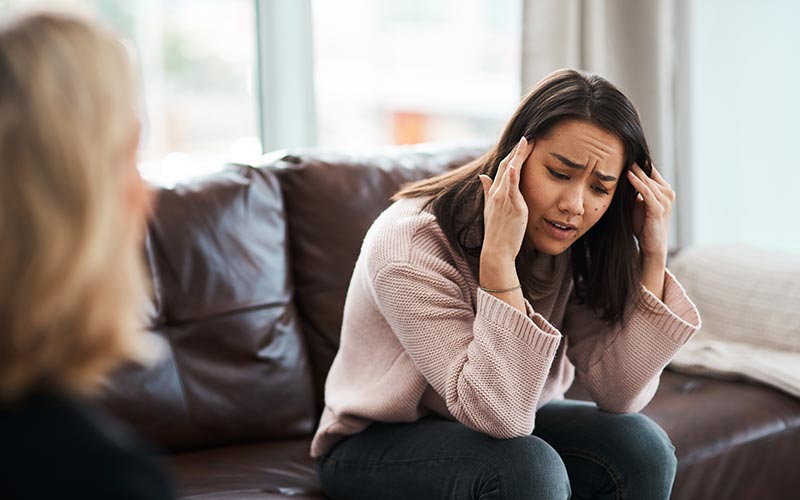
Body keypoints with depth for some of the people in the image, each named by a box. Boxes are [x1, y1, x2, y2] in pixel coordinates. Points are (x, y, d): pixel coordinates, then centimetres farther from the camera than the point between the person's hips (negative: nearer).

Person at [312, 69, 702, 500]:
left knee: (641, 447, -20)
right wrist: (498, 259, -41)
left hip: (505, 427, 6)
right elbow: (496, 411, -33)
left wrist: (654, 256, -24)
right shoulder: (410, 245, -28)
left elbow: (618, 395, -18)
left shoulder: (578, 247, -11)